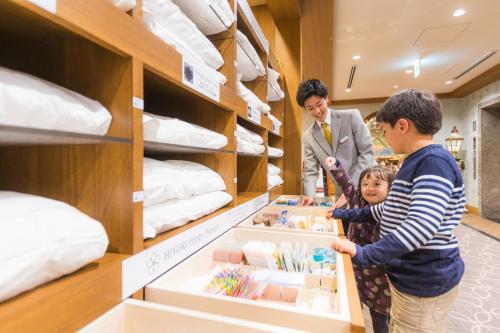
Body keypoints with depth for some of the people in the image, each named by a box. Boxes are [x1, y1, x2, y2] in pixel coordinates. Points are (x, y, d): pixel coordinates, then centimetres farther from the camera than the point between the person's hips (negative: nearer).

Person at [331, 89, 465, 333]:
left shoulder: (435, 162, -21)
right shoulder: (415, 162, 10)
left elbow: (421, 226, -33)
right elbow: (391, 211, 17)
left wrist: (366, 255, -35)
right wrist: (346, 215, 16)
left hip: (425, 283, -9)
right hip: (408, 277, 9)